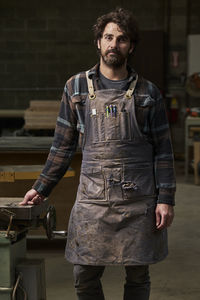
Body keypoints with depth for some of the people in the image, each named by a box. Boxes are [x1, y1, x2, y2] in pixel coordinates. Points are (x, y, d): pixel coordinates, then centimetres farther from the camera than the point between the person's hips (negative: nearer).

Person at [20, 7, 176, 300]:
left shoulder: (148, 93, 3)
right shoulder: (77, 87, 5)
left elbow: (163, 149, 3)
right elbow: (64, 144, 10)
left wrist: (166, 199, -4)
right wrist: (41, 188, 9)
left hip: (140, 202, 0)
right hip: (93, 201, 1)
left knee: (138, 276, 7)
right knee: (85, 276, 3)